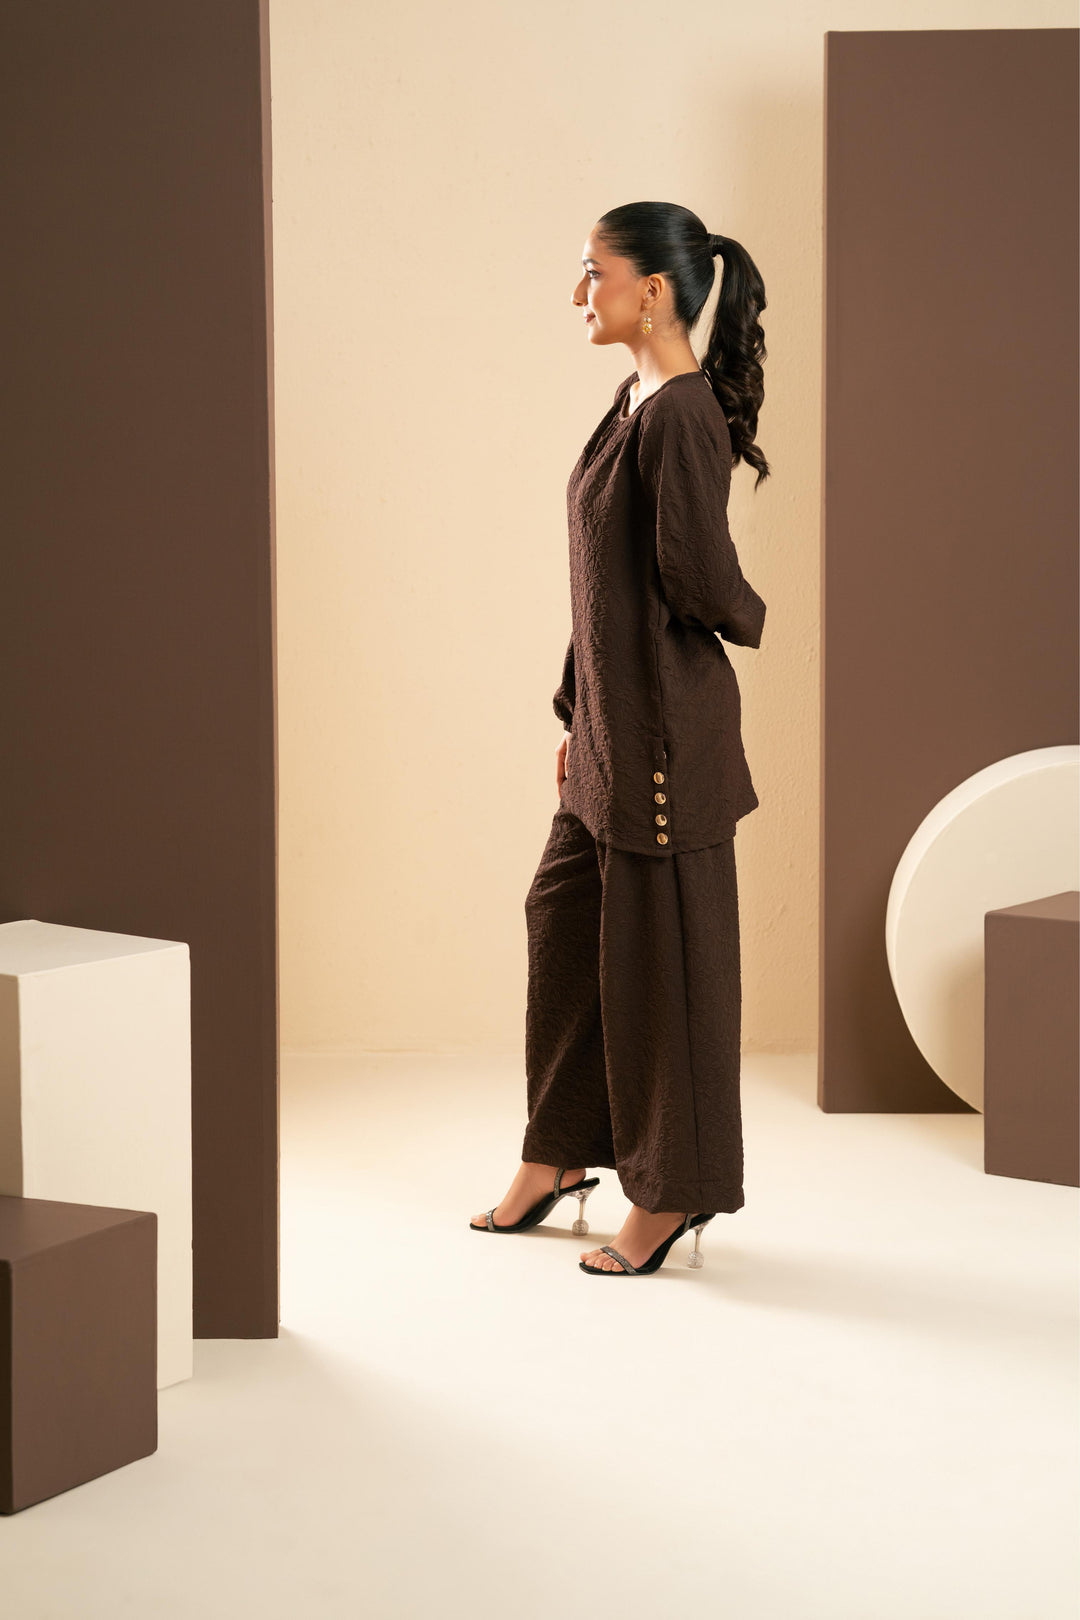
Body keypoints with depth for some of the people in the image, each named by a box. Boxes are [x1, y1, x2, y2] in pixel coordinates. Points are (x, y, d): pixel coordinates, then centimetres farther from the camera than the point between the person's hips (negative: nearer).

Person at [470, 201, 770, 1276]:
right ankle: (560, 1158, 30)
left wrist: (743, 620, 0)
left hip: (666, 723, -10)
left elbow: (699, 578, -22)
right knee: (565, 918, 16)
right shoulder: (634, 403, 12)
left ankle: (672, 1193, 14)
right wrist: (576, 715, 18)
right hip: (611, 719, 10)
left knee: (659, 946, 1)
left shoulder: (682, 416, -18)